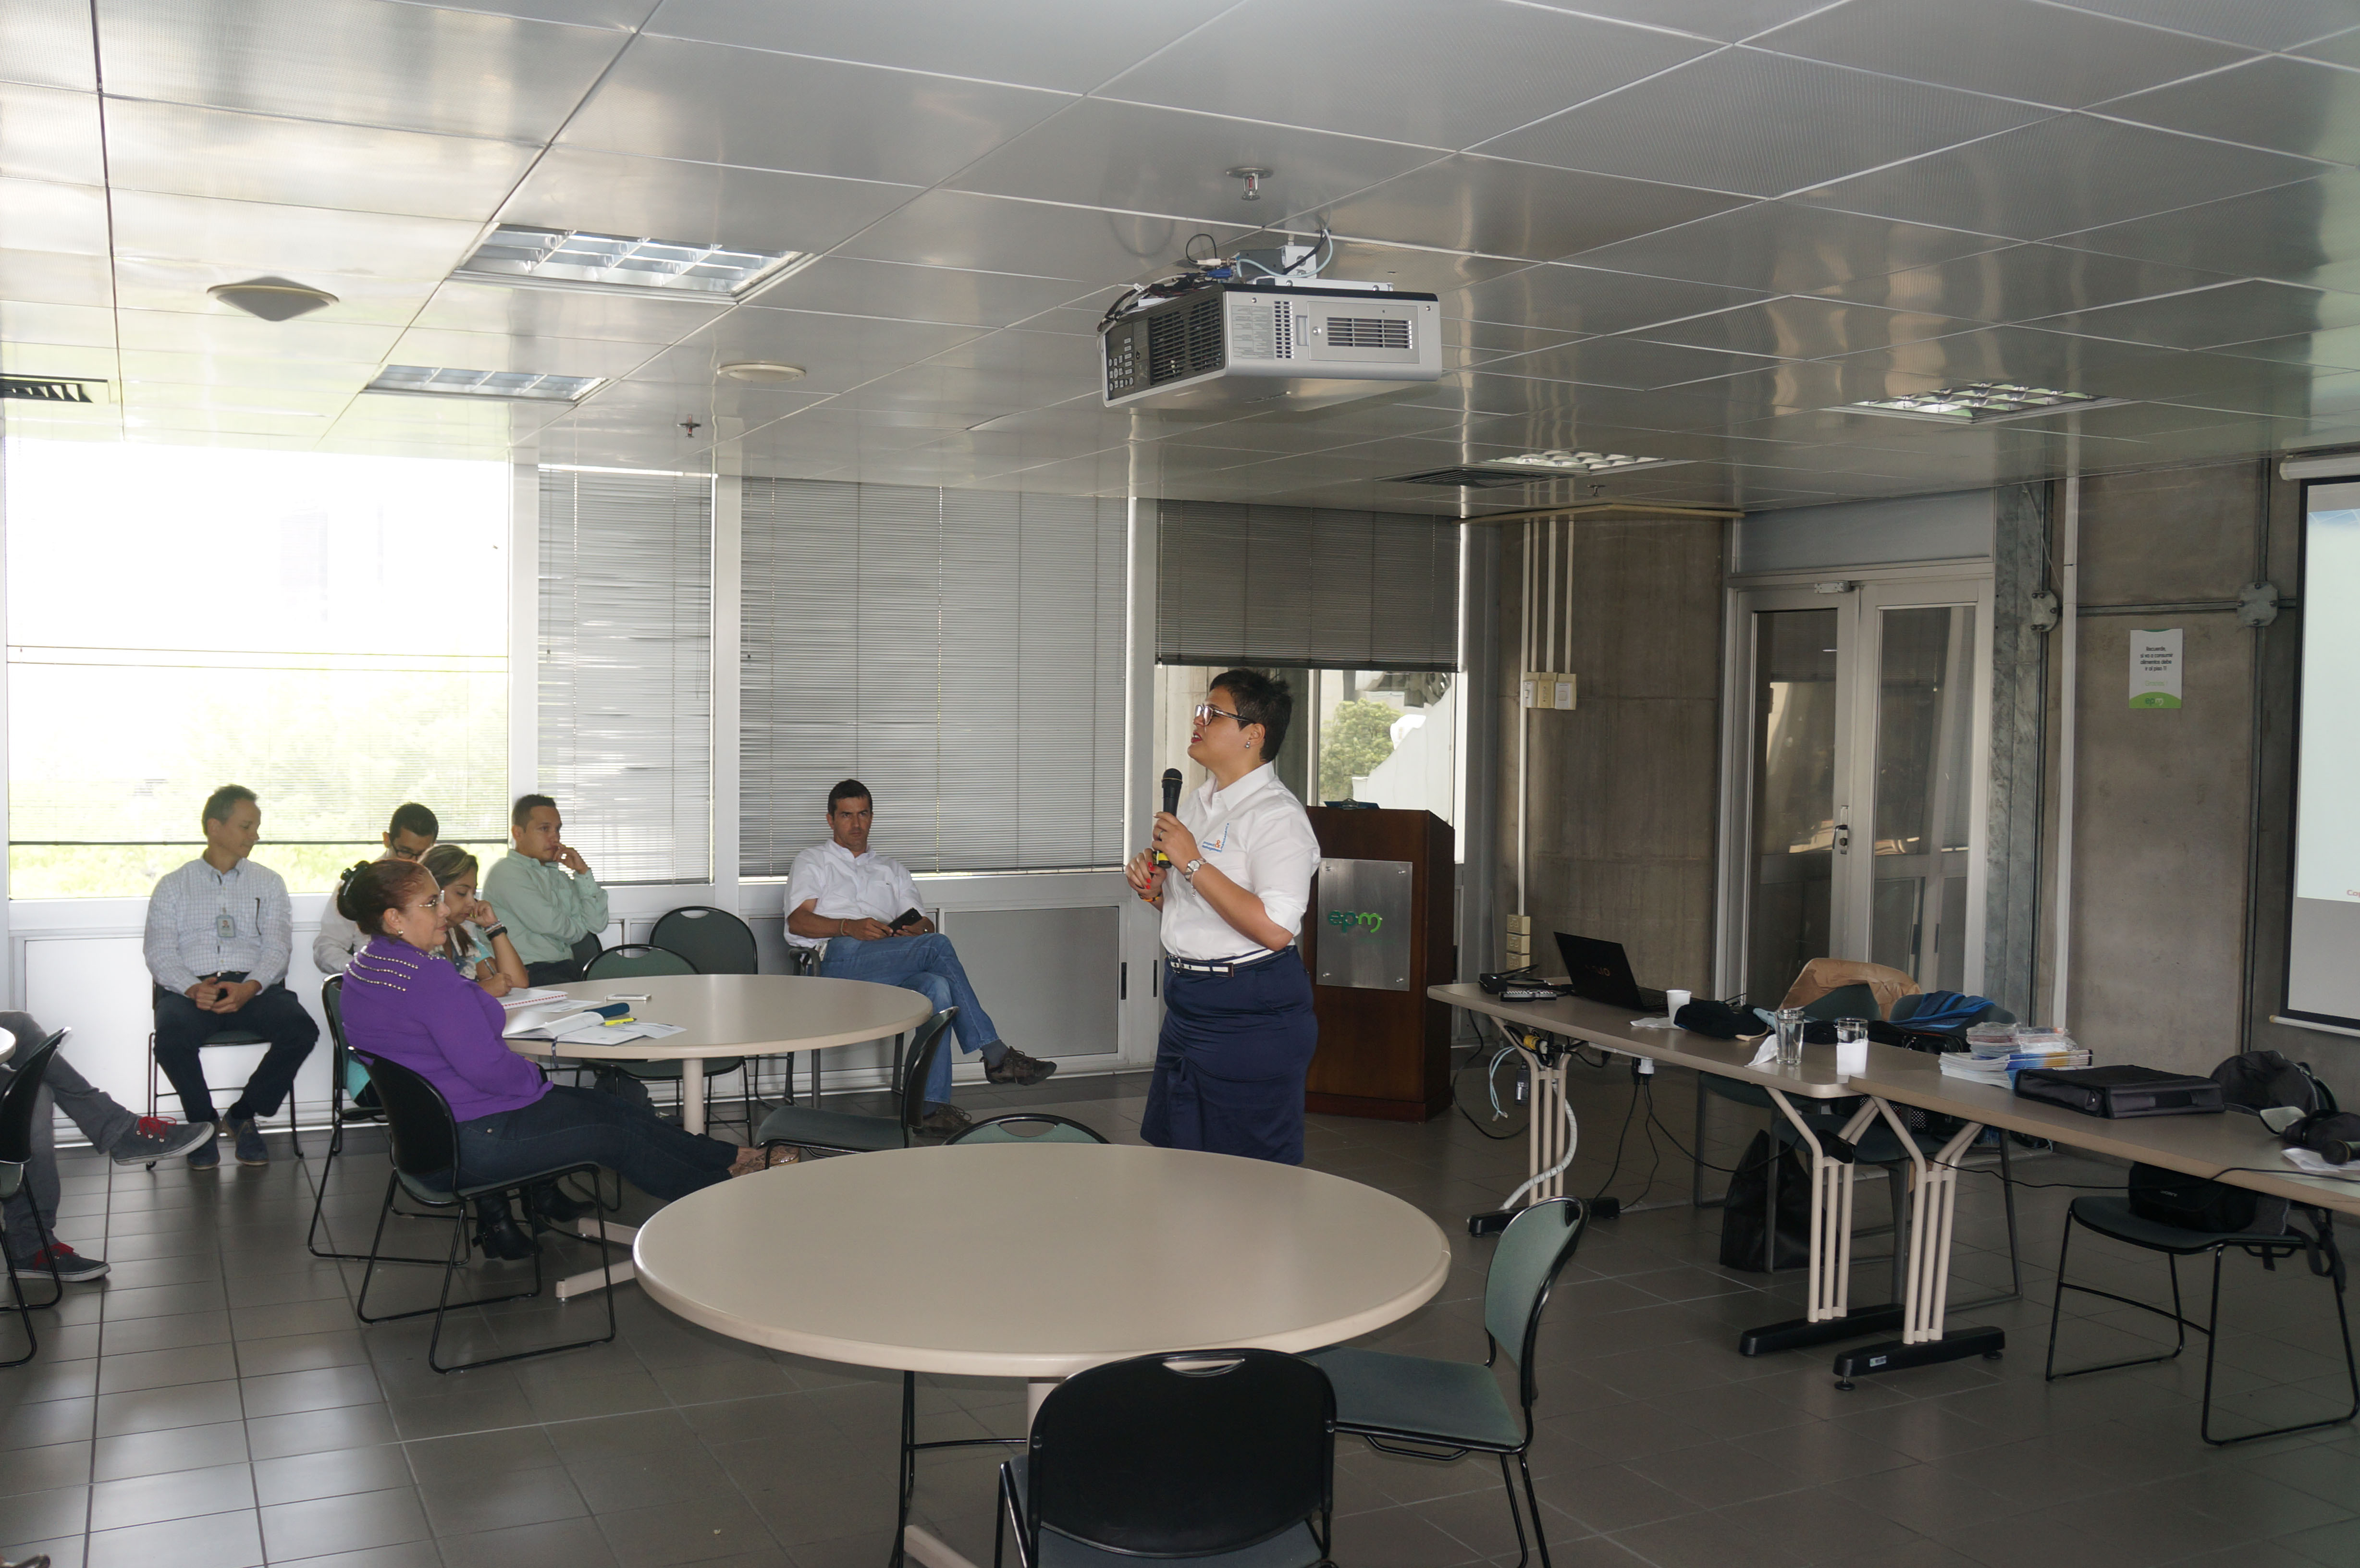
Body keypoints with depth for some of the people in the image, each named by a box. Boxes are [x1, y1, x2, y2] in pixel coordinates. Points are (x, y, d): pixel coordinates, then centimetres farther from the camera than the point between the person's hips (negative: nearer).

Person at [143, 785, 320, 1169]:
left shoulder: (268, 883, 18)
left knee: (302, 1030, -28)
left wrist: (250, 987, -16)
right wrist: (192, 989, -17)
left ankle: (242, 1115, -5)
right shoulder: (173, 886, 16)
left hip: (254, 987, 1)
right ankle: (203, 1123, -6)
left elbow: (278, 947, 5)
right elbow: (159, 953, 4)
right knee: (172, 1037, -34)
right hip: (192, 987, -1)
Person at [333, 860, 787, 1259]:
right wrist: (534, 1079, -8)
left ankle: (731, 1158, 19)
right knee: (618, 1135, 4)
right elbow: (485, 1065, -27)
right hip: (473, 1139, -10)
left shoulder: (364, 968, 7)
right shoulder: (428, 976, -27)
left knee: (621, 1111, 12)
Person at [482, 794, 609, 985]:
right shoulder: (506, 872, -1)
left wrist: (583, 872, 10)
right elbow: (548, 924, -9)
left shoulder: (558, 876, 24)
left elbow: (597, 924, 14)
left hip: (568, 968, 7)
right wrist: (579, 929, 12)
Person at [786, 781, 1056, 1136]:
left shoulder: (892, 870, 33)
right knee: (938, 946, -29)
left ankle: (933, 1106, -38)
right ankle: (996, 1055, -32)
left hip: (890, 972, 4)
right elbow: (798, 921, 4)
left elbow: (925, 924, 22)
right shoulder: (813, 861, 22)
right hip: (840, 959, -4)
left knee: (938, 989, -33)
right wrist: (849, 927, -14)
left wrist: (919, 930, -5)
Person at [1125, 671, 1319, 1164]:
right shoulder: (1197, 804, 14)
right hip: (1188, 1003, 9)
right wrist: (1156, 886, 3)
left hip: (1250, 1013, -9)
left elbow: (1274, 929, -28)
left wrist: (1194, 864, -22)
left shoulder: (1278, 814, -15)